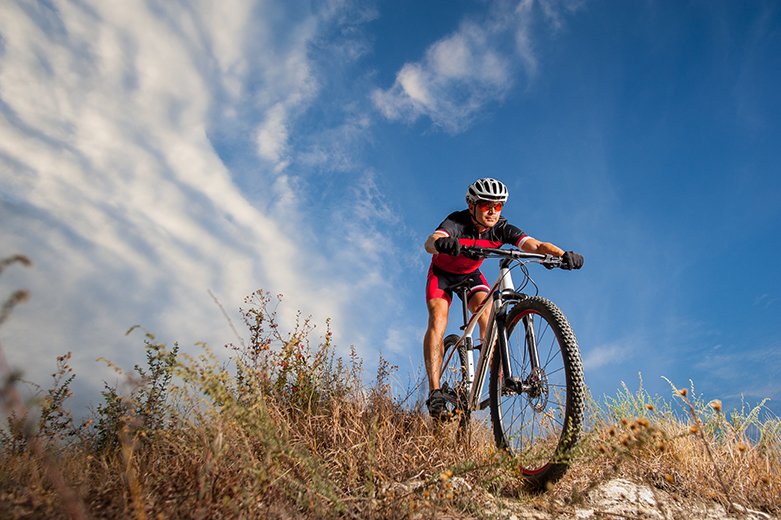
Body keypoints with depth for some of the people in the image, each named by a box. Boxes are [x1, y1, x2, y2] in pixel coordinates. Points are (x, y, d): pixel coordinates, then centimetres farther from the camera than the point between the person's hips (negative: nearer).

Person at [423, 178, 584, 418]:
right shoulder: (457, 222, -33)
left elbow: (535, 245, -35)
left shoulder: (502, 228, -22)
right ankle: (435, 393, -27)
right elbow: (430, 242, -52)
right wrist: (441, 243, -77)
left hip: (471, 274, 3)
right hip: (442, 273, -3)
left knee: (488, 312, -23)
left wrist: (562, 254, -55)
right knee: (438, 319, -23)